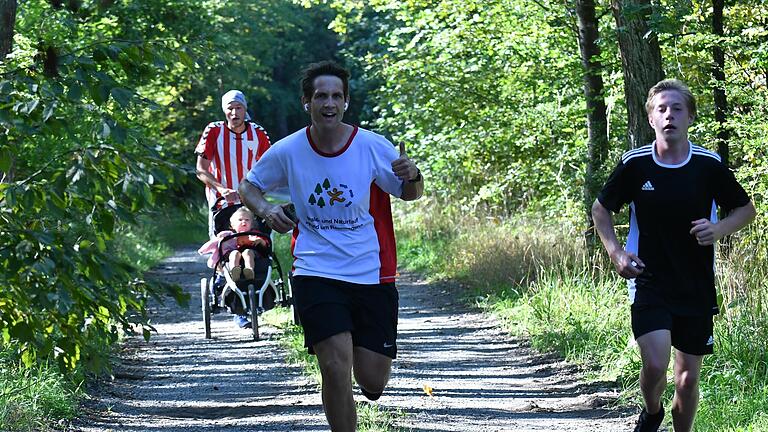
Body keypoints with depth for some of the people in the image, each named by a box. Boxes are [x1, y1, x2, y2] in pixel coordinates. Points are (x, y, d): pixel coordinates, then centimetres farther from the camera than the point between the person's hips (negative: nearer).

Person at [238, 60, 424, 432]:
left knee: (373, 381, 3)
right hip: (315, 273, -1)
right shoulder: (287, 151, -4)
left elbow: (410, 194, 6)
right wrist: (265, 210, -10)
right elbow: (248, 186, 12)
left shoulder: (372, 146, -6)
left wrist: (413, 176, -18)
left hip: (372, 275, 1)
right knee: (336, 368, -18)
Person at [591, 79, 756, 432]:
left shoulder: (709, 165, -4)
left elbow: (746, 209, 10)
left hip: (697, 287, 2)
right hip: (648, 281, -2)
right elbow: (600, 209, 10)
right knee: (655, 364, -17)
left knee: (688, 378, 6)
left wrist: (719, 229, -11)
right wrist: (616, 252, -5)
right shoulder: (635, 164, -5)